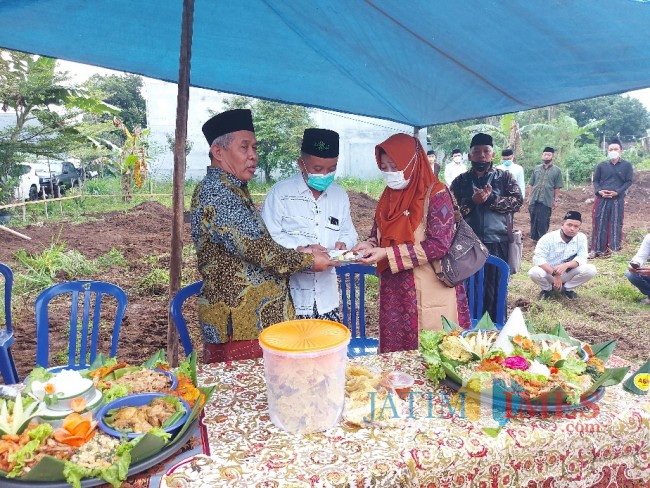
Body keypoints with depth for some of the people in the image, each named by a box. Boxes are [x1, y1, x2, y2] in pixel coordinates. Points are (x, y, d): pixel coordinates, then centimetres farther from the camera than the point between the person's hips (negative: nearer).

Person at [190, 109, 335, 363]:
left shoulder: (235, 189, 14)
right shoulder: (214, 192, -17)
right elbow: (257, 249, -21)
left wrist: (299, 251, 6)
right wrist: (308, 261, -10)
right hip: (239, 325, -9)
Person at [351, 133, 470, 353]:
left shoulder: (436, 194, -10)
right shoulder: (388, 196, 9)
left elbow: (439, 244, -18)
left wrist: (388, 254, -21)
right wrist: (369, 245, -8)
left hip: (428, 295, -5)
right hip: (394, 293, 6)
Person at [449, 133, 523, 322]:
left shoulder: (504, 177, 8)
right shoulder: (460, 181, 8)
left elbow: (517, 201, -4)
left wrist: (491, 198, -14)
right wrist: (472, 201, -15)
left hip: (497, 243, -1)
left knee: (496, 289, 6)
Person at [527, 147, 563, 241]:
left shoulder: (556, 170, 2)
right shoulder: (536, 168, 9)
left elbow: (557, 188, 2)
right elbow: (531, 184, 11)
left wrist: (555, 200, -1)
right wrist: (529, 197, 7)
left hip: (547, 201, -3)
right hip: (534, 200, 3)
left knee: (543, 221, 0)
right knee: (534, 220, 9)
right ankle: (534, 238, 21)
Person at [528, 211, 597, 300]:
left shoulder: (582, 238, -8)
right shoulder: (548, 238, -18)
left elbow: (582, 258, -15)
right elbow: (538, 258, -26)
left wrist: (566, 265, -36)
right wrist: (554, 274, -37)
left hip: (569, 273, 3)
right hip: (549, 273, -2)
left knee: (590, 270, -22)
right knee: (534, 272, -34)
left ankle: (567, 288, 3)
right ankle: (547, 289, 2)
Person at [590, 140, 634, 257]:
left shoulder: (627, 165, 3)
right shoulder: (601, 165, 6)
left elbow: (629, 181, 1)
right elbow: (595, 180, 8)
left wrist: (617, 192, -12)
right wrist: (599, 191, -10)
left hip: (618, 199, -1)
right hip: (601, 199, 1)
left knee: (615, 224, 4)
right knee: (599, 223, 2)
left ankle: (614, 249, 11)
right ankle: (596, 249, 7)